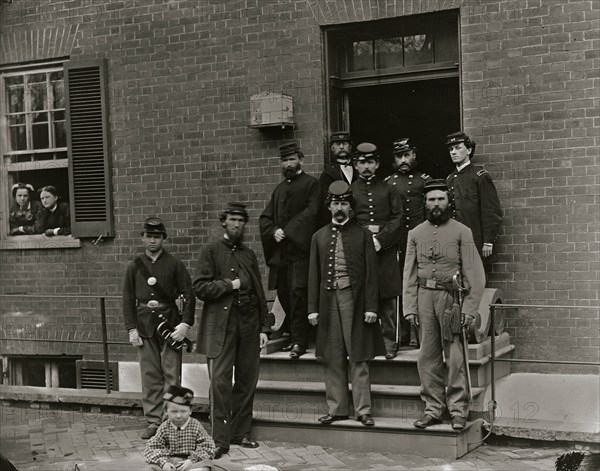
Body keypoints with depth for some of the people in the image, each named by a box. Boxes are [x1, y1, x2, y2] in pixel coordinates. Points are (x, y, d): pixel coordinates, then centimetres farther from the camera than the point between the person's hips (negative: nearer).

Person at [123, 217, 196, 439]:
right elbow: (128, 299, 9)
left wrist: (185, 323, -11)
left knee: (171, 375, -2)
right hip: (144, 326, 2)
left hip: (170, 323, -2)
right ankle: (153, 422, 12)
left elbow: (188, 295, 0)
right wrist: (131, 329, 0)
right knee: (150, 376, 5)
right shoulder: (135, 266, 9)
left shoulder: (174, 264, 3)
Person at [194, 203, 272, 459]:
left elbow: (259, 293, 16)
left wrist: (264, 327, 10)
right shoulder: (211, 251, 3)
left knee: (247, 381, 6)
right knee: (220, 382, -8)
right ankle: (220, 440, -5)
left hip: (248, 324, 5)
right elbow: (200, 288, -5)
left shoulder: (249, 255, 17)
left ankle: (241, 433, 17)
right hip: (220, 325, -4)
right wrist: (230, 285, -9)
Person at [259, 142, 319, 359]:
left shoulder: (311, 183, 2)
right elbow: (265, 218, 17)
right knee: (284, 293, 7)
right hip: (280, 250, 7)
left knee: (298, 291, -13)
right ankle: (294, 335, 20)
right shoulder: (279, 189, 22)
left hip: (300, 247, -6)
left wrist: (288, 231, -13)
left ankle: (299, 341, -10)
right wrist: (274, 231, -4)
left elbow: (311, 212, -10)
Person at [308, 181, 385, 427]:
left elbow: (371, 273, 1)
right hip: (328, 300, 3)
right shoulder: (319, 237, 12)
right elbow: (314, 275, 11)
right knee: (332, 359, 4)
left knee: (358, 358, -1)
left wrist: (371, 306, -6)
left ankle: (363, 409, 4)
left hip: (354, 299, -2)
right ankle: (336, 408, 12)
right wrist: (312, 308, 4)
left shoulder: (362, 234, 5)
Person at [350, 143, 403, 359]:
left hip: (385, 250, 0)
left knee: (387, 299, -1)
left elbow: (397, 219, 3)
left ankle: (389, 342, 5)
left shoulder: (388, 189, 11)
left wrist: (380, 239, -10)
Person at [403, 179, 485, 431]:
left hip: (452, 297, -3)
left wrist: (469, 307, -10)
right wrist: (410, 307, 1)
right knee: (428, 358, 6)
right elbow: (409, 274, 10)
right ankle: (433, 408, 15)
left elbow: (475, 275, -2)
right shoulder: (415, 234, 11)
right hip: (424, 298, 3)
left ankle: (458, 411, 5)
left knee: (455, 358, -3)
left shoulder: (461, 232, 2)